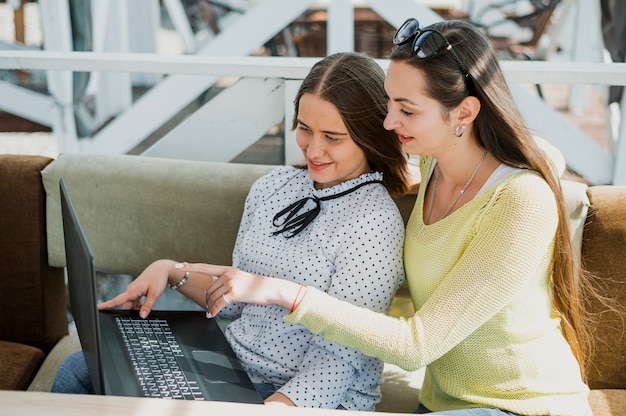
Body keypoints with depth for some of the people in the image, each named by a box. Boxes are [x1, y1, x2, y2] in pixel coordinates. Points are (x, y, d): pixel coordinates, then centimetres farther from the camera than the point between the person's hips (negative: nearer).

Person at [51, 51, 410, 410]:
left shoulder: (374, 223, -18)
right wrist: (173, 272, -2)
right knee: (80, 370, 0)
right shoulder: (273, 187, 3)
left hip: (312, 397, -7)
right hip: (233, 367, 7)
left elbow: (335, 362, -20)